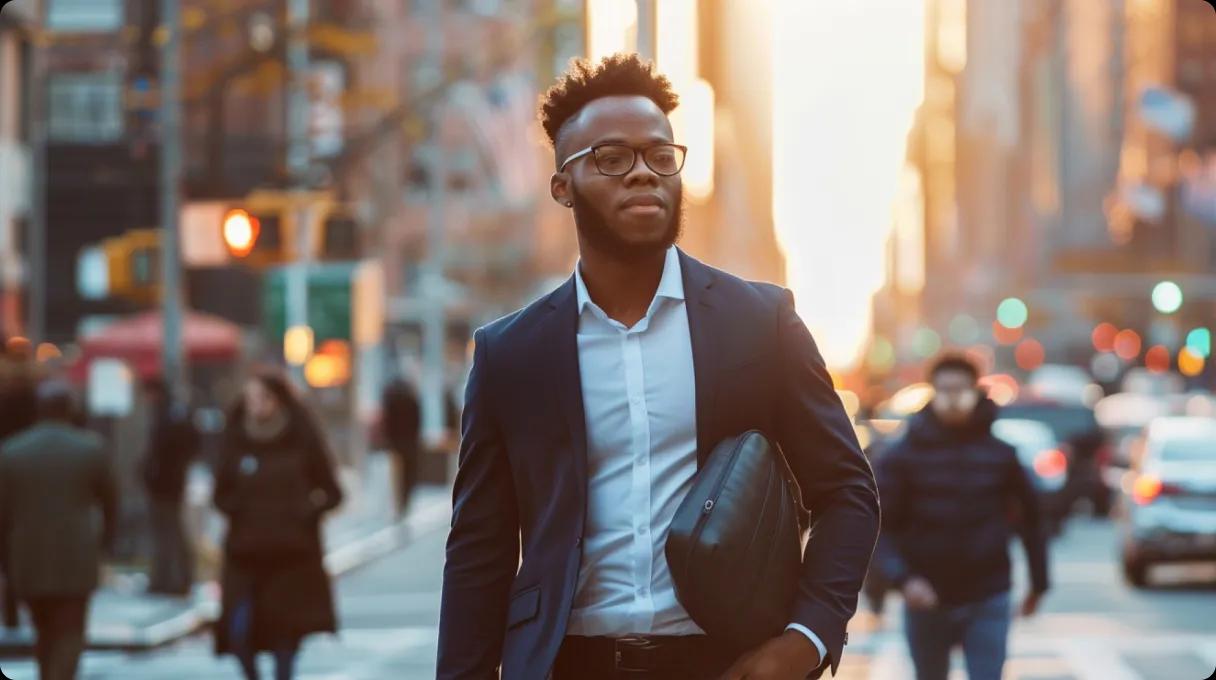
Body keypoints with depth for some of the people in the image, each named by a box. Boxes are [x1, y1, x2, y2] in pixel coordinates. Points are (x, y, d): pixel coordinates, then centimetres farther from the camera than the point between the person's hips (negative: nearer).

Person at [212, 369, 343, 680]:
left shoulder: (301, 443, -1)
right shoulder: (237, 444, 4)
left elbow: (331, 493, 3)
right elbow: (221, 496, 12)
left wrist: (307, 509, -14)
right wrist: (240, 509, -8)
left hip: (292, 553, -1)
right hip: (245, 553, 1)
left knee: (284, 636, 0)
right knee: (239, 632, -9)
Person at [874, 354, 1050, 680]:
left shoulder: (1000, 455, 1)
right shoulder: (904, 456, -3)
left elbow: (1030, 517, 9)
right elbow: (882, 525, -6)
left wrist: (1038, 582, 11)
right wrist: (903, 577, -20)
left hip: (987, 601, 0)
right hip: (927, 602, 0)